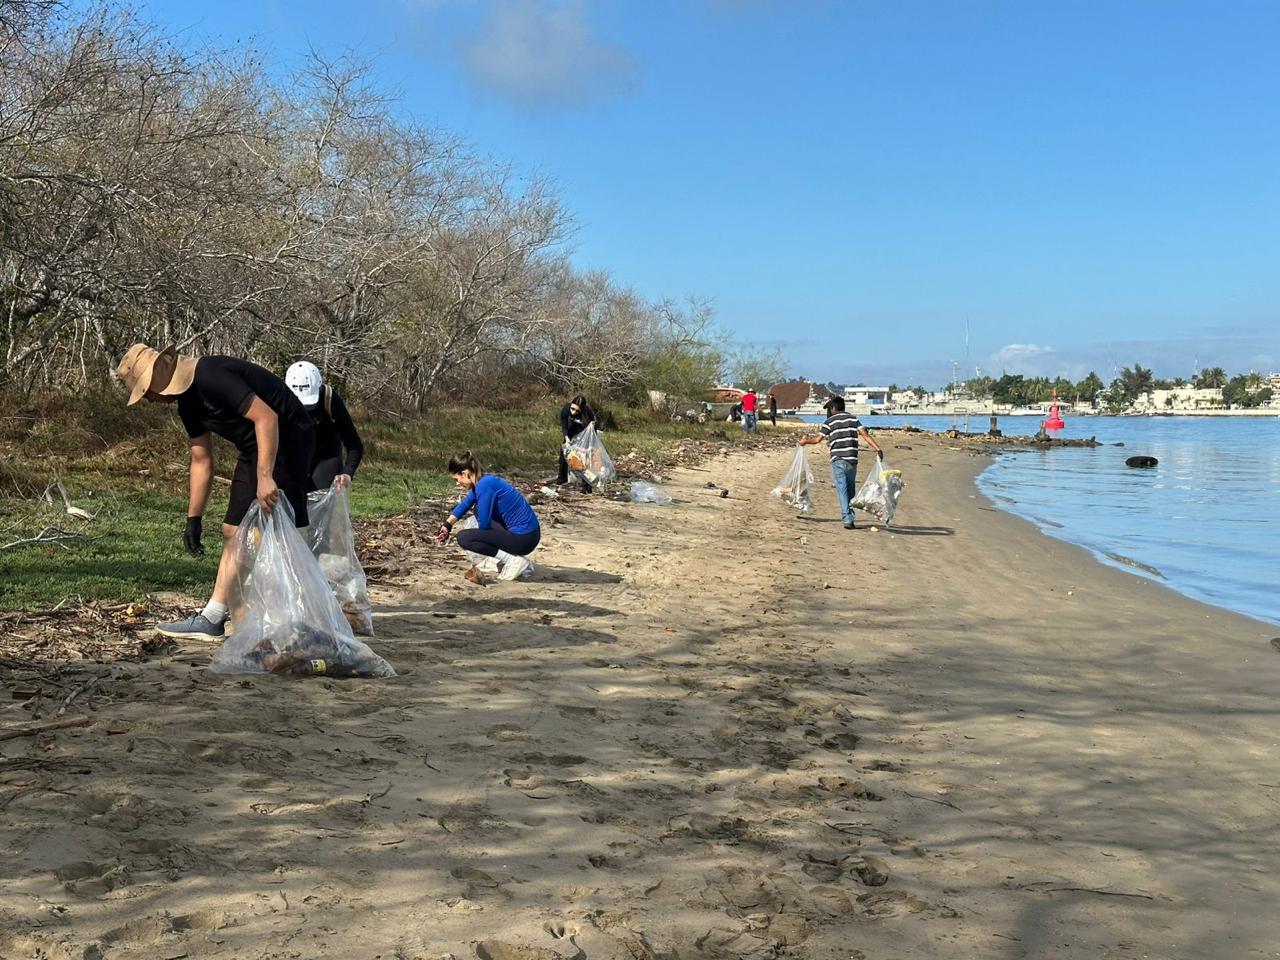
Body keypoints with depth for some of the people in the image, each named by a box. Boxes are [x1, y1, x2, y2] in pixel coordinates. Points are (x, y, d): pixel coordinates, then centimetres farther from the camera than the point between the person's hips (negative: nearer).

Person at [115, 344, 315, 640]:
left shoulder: (213, 376, -21)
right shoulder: (188, 402, 10)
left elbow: (267, 417, -29)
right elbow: (201, 461, 15)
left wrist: (264, 477, -33)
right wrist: (194, 518, 12)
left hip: (285, 440, -10)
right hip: (253, 449, 10)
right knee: (233, 532, 10)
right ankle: (211, 619, 16)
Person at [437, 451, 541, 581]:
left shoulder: (484, 485, -18)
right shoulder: (481, 481, 9)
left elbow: (483, 524, -14)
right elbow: (464, 505, 25)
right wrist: (447, 525, 16)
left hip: (524, 539, -9)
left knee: (463, 537, -7)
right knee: (479, 509, 27)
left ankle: (514, 560, -10)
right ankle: (501, 561, 19)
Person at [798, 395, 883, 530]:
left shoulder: (830, 421, 3)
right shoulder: (853, 419, 11)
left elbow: (818, 438, -1)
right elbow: (865, 435, -2)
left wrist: (805, 441, 18)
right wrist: (877, 448, -8)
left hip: (837, 460, -3)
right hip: (852, 459, 3)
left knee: (842, 490, -3)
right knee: (851, 490, 14)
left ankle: (848, 519, -11)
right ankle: (850, 518, 15)